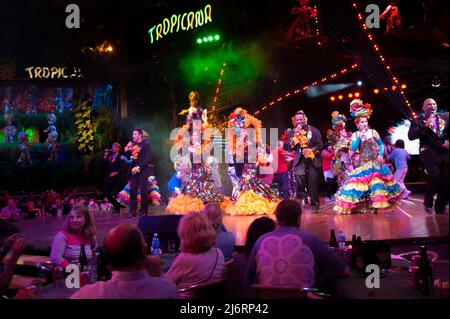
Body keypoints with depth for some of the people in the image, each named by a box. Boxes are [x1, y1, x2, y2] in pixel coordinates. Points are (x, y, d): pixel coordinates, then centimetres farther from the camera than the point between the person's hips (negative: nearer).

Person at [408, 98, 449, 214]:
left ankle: (440, 207, 19)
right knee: (435, 175, -27)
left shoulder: (445, 117, 14)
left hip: (445, 153, 4)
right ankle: (428, 202, -3)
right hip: (429, 153, -4)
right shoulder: (417, 121, 3)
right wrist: (425, 126, -17)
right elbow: (411, 136, -11)